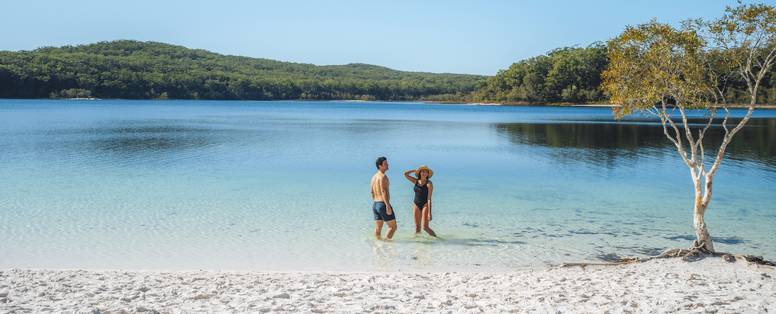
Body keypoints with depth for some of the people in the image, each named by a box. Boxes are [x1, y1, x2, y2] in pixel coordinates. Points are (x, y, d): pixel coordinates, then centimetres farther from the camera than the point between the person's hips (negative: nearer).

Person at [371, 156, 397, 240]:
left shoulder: (374, 177, 13)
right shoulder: (383, 176, -14)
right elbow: (383, 192, -22)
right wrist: (388, 206, -25)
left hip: (375, 205, 9)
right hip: (383, 204, -9)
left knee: (378, 228, 11)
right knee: (393, 226, -2)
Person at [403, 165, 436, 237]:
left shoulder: (429, 183, -12)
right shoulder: (416, 181, 5)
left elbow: (429, 198, -17)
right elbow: (405, 174, 7)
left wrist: (429, 213, -21)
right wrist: (415, 170, 6)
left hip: (425, 205, -5)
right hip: (416, 204, 5)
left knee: (425, 227, -12)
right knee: (417, 227, 5)